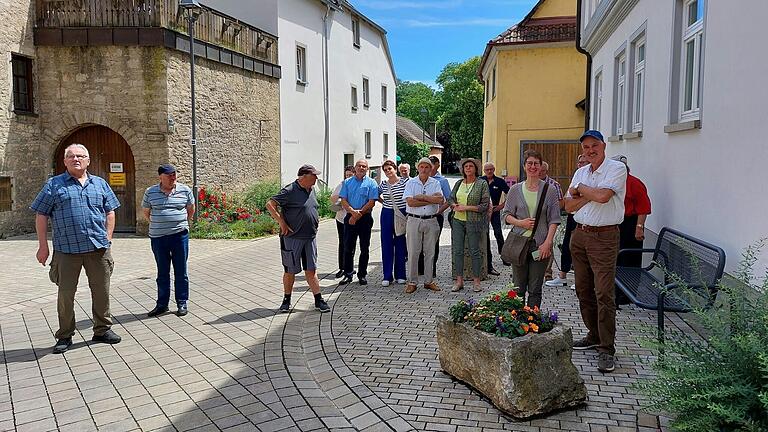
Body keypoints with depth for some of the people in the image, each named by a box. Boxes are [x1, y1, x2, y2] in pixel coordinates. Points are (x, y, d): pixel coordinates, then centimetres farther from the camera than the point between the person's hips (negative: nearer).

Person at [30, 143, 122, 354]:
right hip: (67, 249, -2)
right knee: (66, 293, 5)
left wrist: (108, 239, 6)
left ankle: (102, 329, 22)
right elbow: (41, 216, 4)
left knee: (101, 290, 8)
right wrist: (43, 246, -1)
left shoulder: (100, 184, 13)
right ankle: (65, 336, 18)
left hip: (98, 248, 2)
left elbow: (110, 212, 15)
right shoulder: (54, 185, 5)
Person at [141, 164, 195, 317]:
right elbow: (145, 212, 15)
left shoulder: (185, 190, 2)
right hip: (158, 237, 1)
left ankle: (182, 303, 14)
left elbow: (191, 209, 14)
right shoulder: (150, 192, 3)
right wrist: (157, 225, 13)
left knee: (181, 271, 4)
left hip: (180, 235, -1)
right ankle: (162, 304, 20)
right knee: (162, 272, 10)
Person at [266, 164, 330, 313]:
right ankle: (286, 301, 22)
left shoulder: (311, 190, 10)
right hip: (293, 238, -6)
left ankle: (318, 301, 10)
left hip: (310, 238, 6)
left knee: (311, 270, 7)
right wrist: (282, 223, -17)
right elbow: (270, 205, -16)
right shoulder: (290, 191, -14)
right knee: (290, 271, 7)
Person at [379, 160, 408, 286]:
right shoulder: (383, 184, 5)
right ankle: (387, 277, 9)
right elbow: (376, 195, 23)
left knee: (400, 245, 5)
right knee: (386, 245, 2)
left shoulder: (405, 182, -6)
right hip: (386, 215, 3)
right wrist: (384, 202, 11)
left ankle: (400, 275, 16)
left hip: (401, 215, -3)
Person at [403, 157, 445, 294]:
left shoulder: (435, 183, 7)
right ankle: (412, 282, 7)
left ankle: (429, 281, 18)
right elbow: (410, 202, -13)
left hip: (431, 221, 2)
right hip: (414, 220, -2)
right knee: (413, 252, -1)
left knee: (430, 252, 8)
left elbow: (440, 200, -9)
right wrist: (431, 200, -12)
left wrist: (421, 197, -13)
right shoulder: (410, 183, 2)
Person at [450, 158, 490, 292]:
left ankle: (476, 281, 12)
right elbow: (451, 199, 17)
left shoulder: (482, 184, -2)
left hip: (474, 222, -4)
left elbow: (485, 205, -8)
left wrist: (466, 207, -14)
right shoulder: (458, 183, 12)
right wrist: (455, 205, -6)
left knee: (475, 251, 2)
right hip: (457, 221, 4)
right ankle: (459, 280, 11)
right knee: (457, 250, 3)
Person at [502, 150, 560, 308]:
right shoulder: (515, 190, 6)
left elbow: (554, 220, 0)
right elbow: (506, 214, 9)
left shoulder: (550, 190, 2)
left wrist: (548, 242, -10)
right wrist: (520, 223, -10)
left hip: (540, 244, -1)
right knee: (519, 287, 7)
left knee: (535, 289, 3)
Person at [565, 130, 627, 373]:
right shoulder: (581, 173, 14)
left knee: (604, 294, -9)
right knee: (583, 290, 12)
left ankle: (607, 349, -3)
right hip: (579, 235, 7)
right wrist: (589, 195, -8)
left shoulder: (617, 169, -6)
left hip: (604, 237, -7)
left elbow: (602, 196, -23)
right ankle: (594, 335, 27)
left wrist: (580, 188, -5)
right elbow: (569, 206, 8)